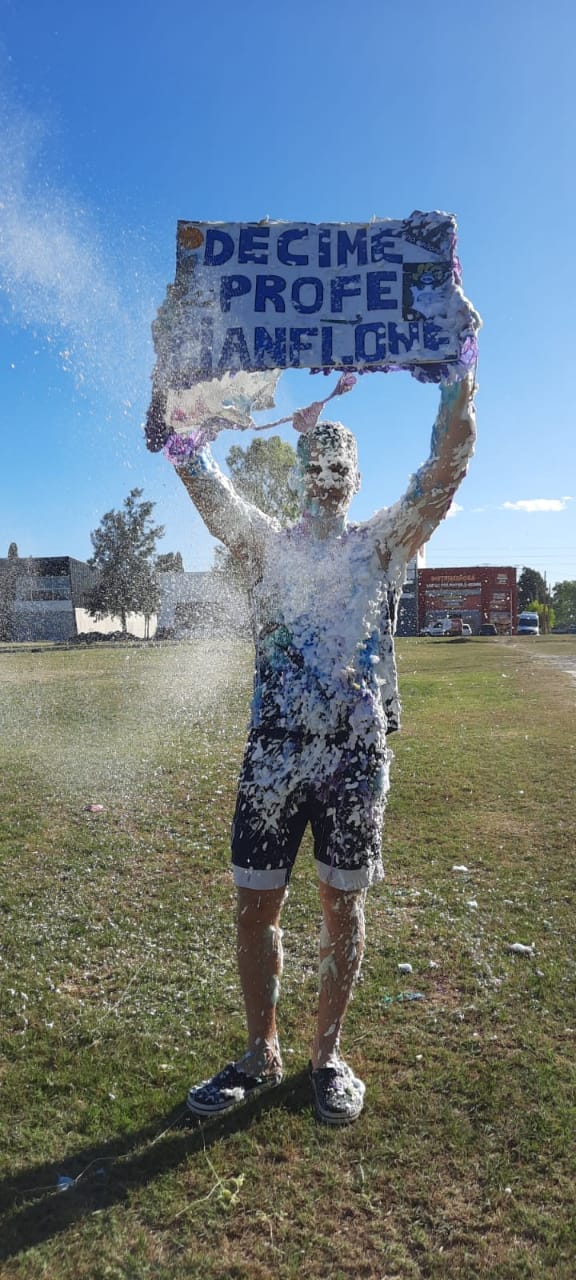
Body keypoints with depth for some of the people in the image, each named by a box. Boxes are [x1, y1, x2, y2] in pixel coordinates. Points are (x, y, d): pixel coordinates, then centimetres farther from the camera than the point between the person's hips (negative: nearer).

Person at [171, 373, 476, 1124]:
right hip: (274, 752, 1)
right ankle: (261, 1056, 27)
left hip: (356, 753, -1)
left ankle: (328, 1056, 28)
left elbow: (445, 471, -6)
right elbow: (202, 481, -2)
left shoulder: (383, 544, 7)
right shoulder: (266, 544, 9)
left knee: (343, 905, 9)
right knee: (256, 905, 6)